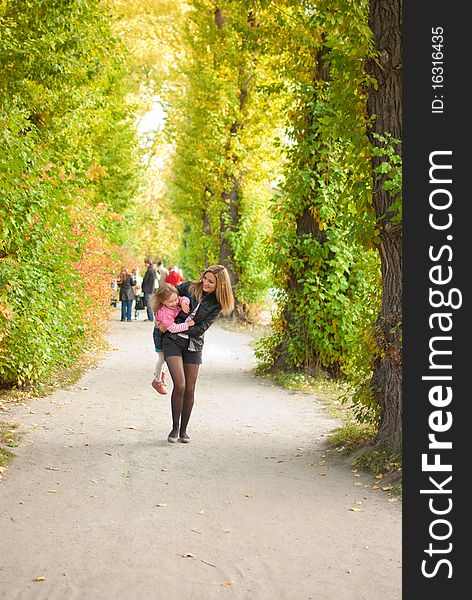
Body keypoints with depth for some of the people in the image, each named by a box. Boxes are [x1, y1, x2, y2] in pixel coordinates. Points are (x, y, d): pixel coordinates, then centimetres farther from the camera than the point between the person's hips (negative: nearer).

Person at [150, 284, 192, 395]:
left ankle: (160, 371, 50)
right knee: (162, 357, 4)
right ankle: (157, 381, 23)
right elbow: (173, 328, -42)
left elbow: (185, 299, -9)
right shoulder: (164, 314, -40)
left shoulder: (175, 301, -20)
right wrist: (187, 324, -43)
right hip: (161, 333, -7)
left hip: (169, 334, 7)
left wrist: (183, 303, -31)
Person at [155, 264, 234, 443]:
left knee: (190, 390, 3)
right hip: (173, 341, -2)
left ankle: (183, 430, 19)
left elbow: (201, 328, -10)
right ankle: (175, 428, 1)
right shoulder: (189, 287, -3)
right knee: (180, 385, -14)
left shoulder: (216, 304, -3)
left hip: (194, 345, 2)